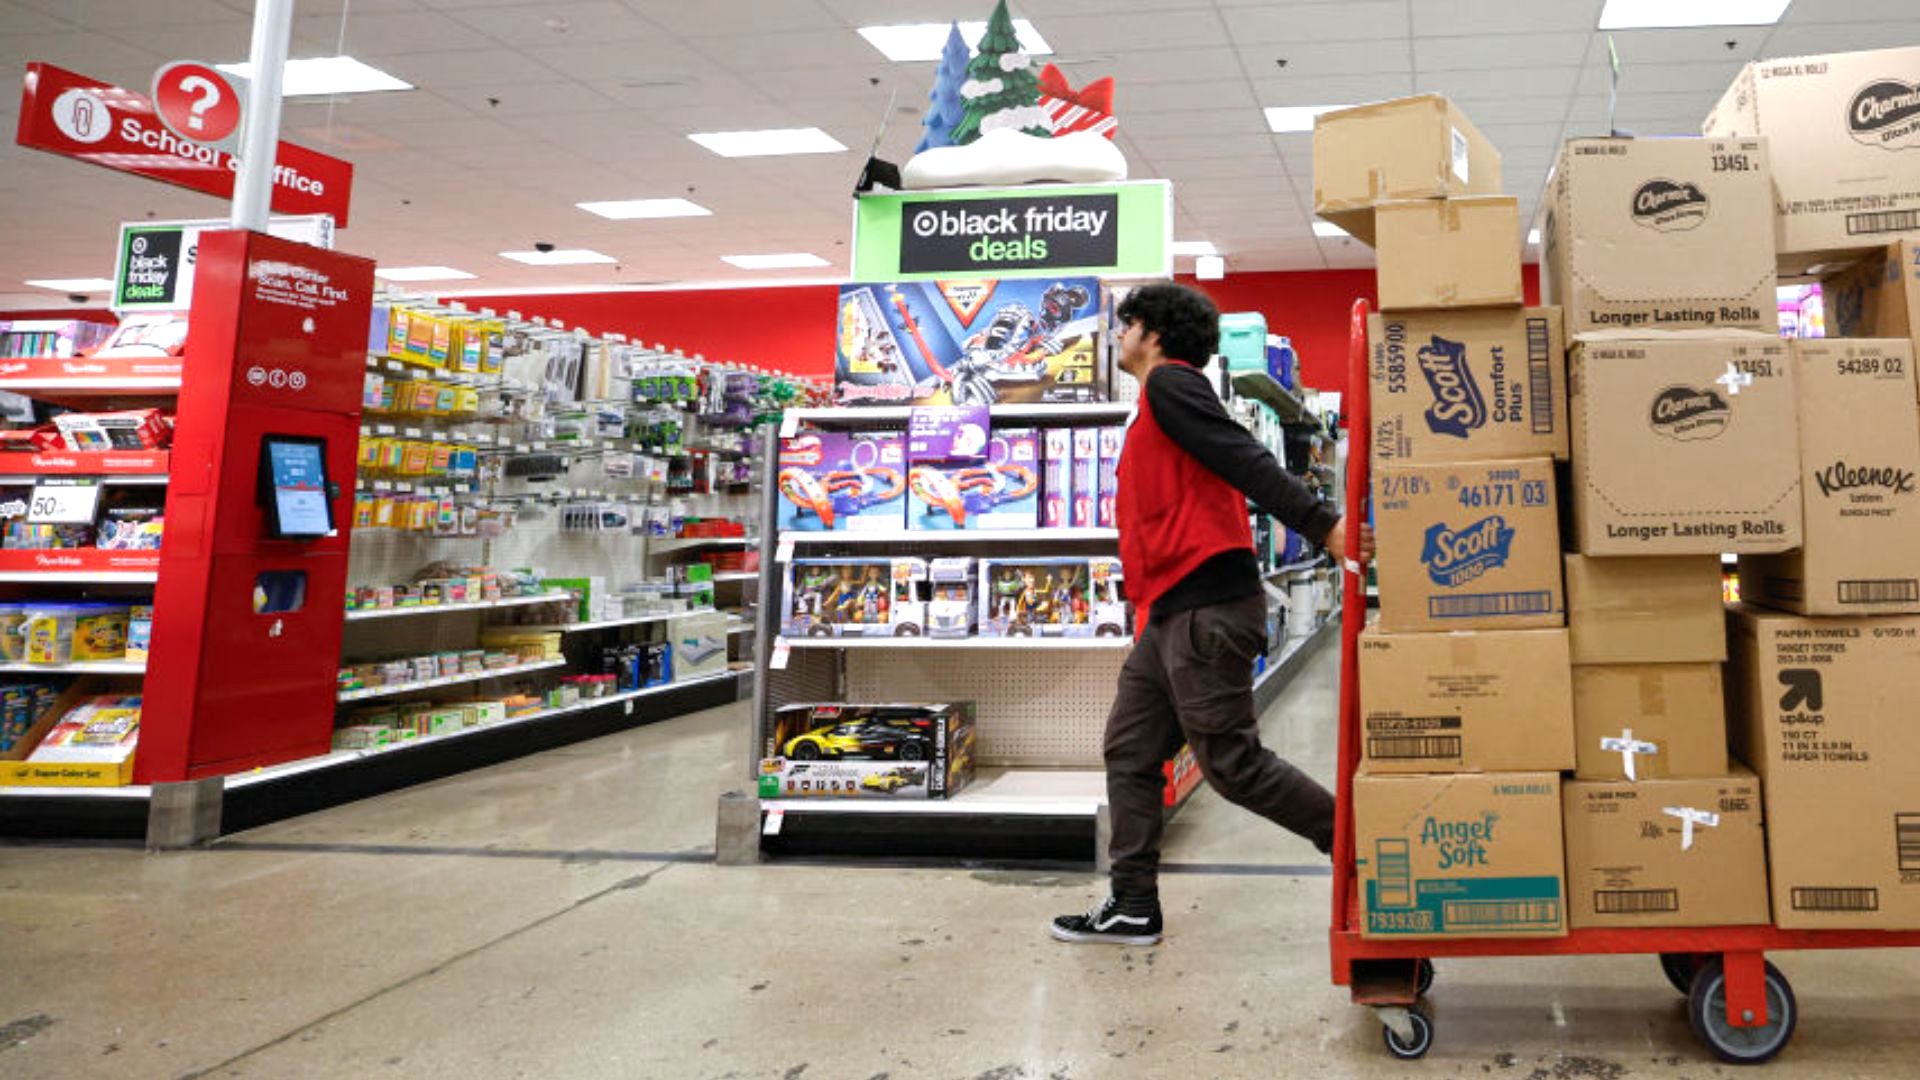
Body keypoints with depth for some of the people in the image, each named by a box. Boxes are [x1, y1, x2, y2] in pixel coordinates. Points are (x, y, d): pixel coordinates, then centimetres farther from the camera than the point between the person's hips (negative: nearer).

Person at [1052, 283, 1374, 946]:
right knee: (1130, 750, 10)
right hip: (1173, 611, 10)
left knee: (1230, 762, -6)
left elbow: (1245, 461, -18)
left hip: (1205, 605, -10)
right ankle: (1134, 905, 16)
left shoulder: (1170, 383, -6)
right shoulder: (1152, 414, 23)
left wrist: (1323, 526, -26)